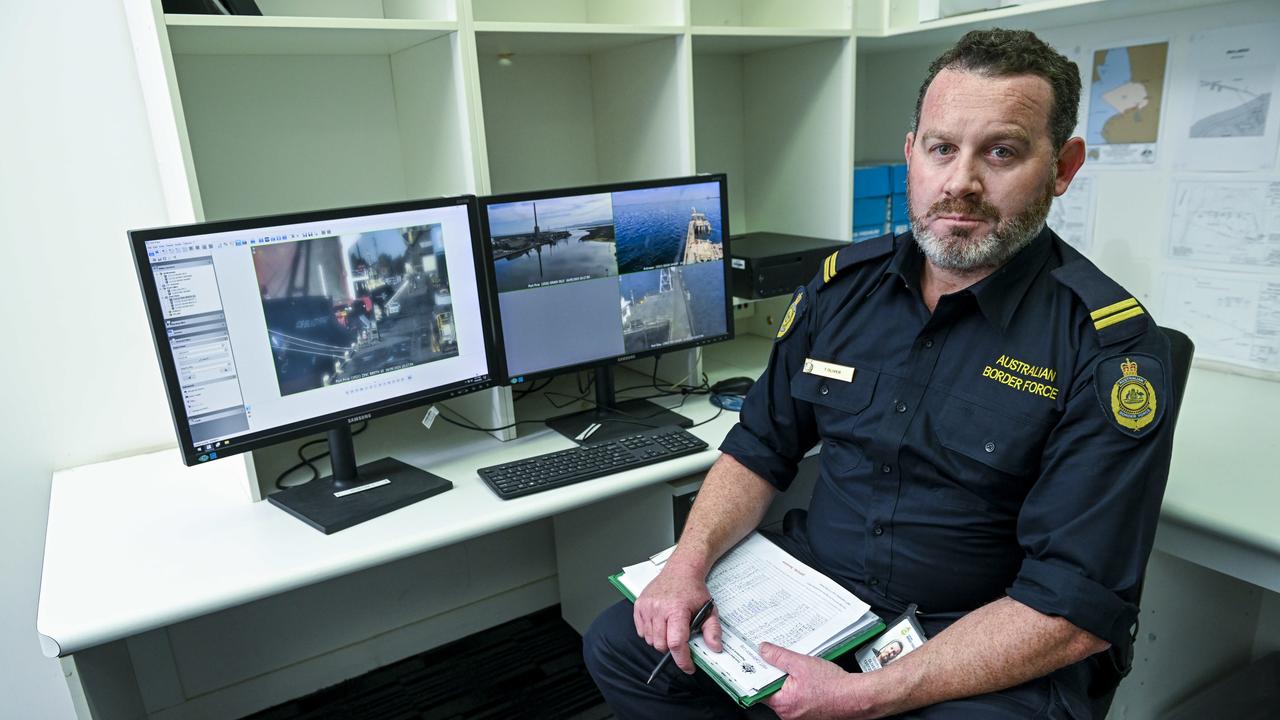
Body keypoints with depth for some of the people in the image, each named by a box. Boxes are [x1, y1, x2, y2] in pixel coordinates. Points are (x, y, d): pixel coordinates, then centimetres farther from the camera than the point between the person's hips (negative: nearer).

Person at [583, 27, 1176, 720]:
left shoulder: (1112, 350, -15)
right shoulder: (843, 283, -1)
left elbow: (1075, 611, -18)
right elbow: (760, 448, 5)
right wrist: (691, 561, -11)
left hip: (993, 658, -3)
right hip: (812, 586, 4)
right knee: (617, 644, -6)